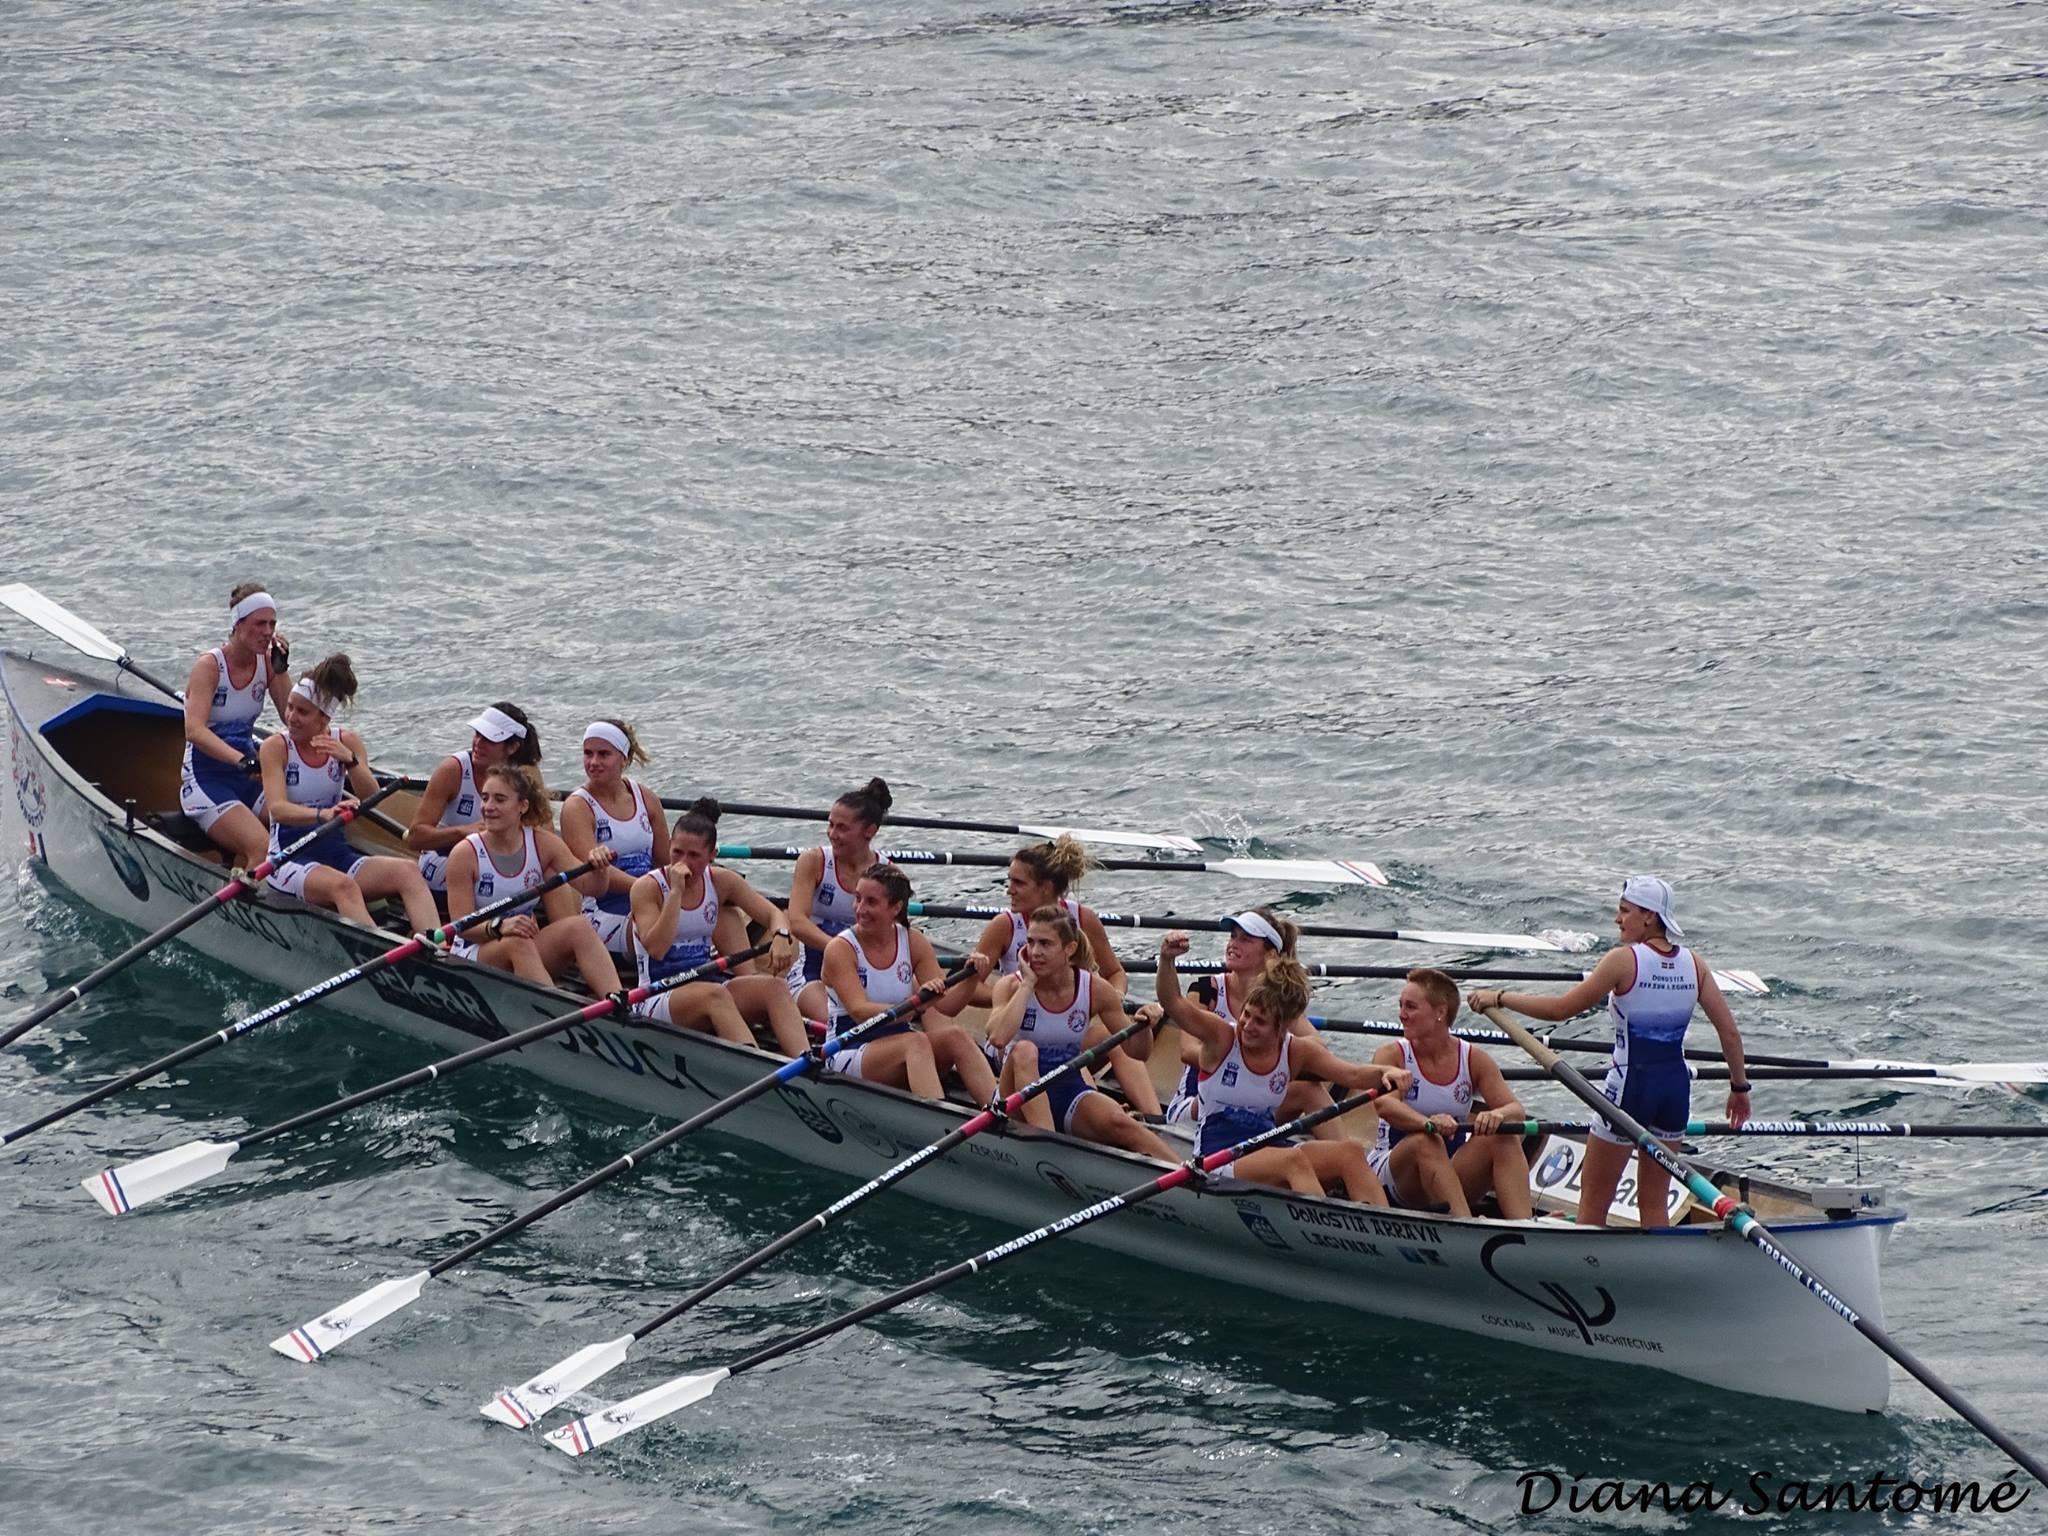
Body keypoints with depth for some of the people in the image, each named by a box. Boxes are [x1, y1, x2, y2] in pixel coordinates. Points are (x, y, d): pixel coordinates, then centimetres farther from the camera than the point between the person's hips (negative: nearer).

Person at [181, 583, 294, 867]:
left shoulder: (266, 663, 5)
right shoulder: (210, 665, -12)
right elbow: (194, 731, -27)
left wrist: (280, 670, -9)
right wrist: (242, 760, -40)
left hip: (248, 779, 6)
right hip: (206, 780, -6)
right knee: (261, 847, -30)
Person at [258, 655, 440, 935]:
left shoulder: (347, 742, 6)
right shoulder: (275, 747, -5)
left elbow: (372, 798, -7)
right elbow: (277, 809, -20)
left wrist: (350, 761, -25)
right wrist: (323, 814, -39)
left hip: (337, 853, 4)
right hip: (290, 859, -4)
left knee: (408, 871, -23)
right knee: (342, 886, -37)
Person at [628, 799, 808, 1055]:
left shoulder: (721, 882, 7)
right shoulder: (647, 887, -8)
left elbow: (773, 914, 4)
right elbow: (656, 948, -22)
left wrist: (781, 936, -19)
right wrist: (676, 892, -21)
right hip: (656, 1001, -5)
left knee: (775, 987, -20)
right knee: (714, 994, -36)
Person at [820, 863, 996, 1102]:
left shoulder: (914, 943, 4)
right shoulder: (840, 949, -10)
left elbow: (947, 1006, -2)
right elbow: (860, 1012, -23)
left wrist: (971, 979, -22)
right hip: (848, 1054, -5)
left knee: (955, 1035, -23)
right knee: (916, 1042, -32)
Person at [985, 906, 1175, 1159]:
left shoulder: (1095, 989, -3)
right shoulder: (1012, 986, -9)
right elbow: (998, 1038, -30)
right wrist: (1028, 983, -21)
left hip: (1070, 1091, 1)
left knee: (1119, 1123, -29)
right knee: (1024, 1051, -32)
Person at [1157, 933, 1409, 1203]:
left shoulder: (1296, 1051, 5)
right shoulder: (1221, 1037, -7)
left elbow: (1352, 1074, -3)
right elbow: (1174, 1003, -21)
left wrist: (1386, 1073, -24)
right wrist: (1167, 960, -39)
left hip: (1266, 1147, 6)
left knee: (1351, 1151, -15)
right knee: (1292, 1160, -34)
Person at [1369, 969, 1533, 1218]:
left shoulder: (1474, 1060, 1)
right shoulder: (1392, 1055, -7)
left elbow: (1516, 1110, -10)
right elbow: (1384, 1104, -28)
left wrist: (1497, 1115, -36)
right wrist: (1427, 1123, -49)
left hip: (1454, 1175, 3)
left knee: (1505, 1140, -22)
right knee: (1426, 1142, -34)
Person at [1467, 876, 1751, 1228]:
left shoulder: (1624, 960, -14)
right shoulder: (1693, 963, 2)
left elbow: (1562, 1008, -12)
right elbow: (1730, 1032, 2)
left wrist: (1499, 997, -3)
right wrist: (1739, 1086, 15)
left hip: (1631, 1086, -5)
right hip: (1676, 1086, 6)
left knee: (1594, 1199, 8)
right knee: (1654, 1202, 16)